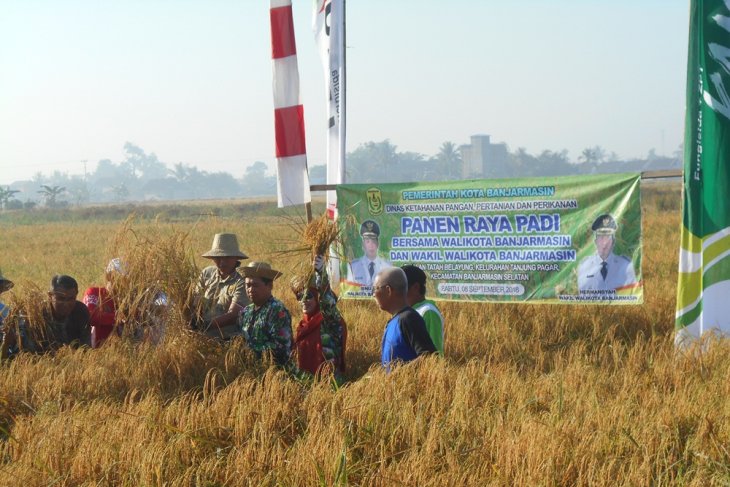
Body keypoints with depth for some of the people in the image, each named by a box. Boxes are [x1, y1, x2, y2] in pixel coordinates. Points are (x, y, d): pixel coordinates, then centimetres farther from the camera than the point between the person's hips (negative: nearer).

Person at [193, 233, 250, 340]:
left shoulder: (241, 282, -9)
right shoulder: (207, 273, 9)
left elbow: (232, 316, -17)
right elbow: (196, 302, 5)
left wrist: (205, 326, -28)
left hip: (228, 340, -6)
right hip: (204, 338, 6)